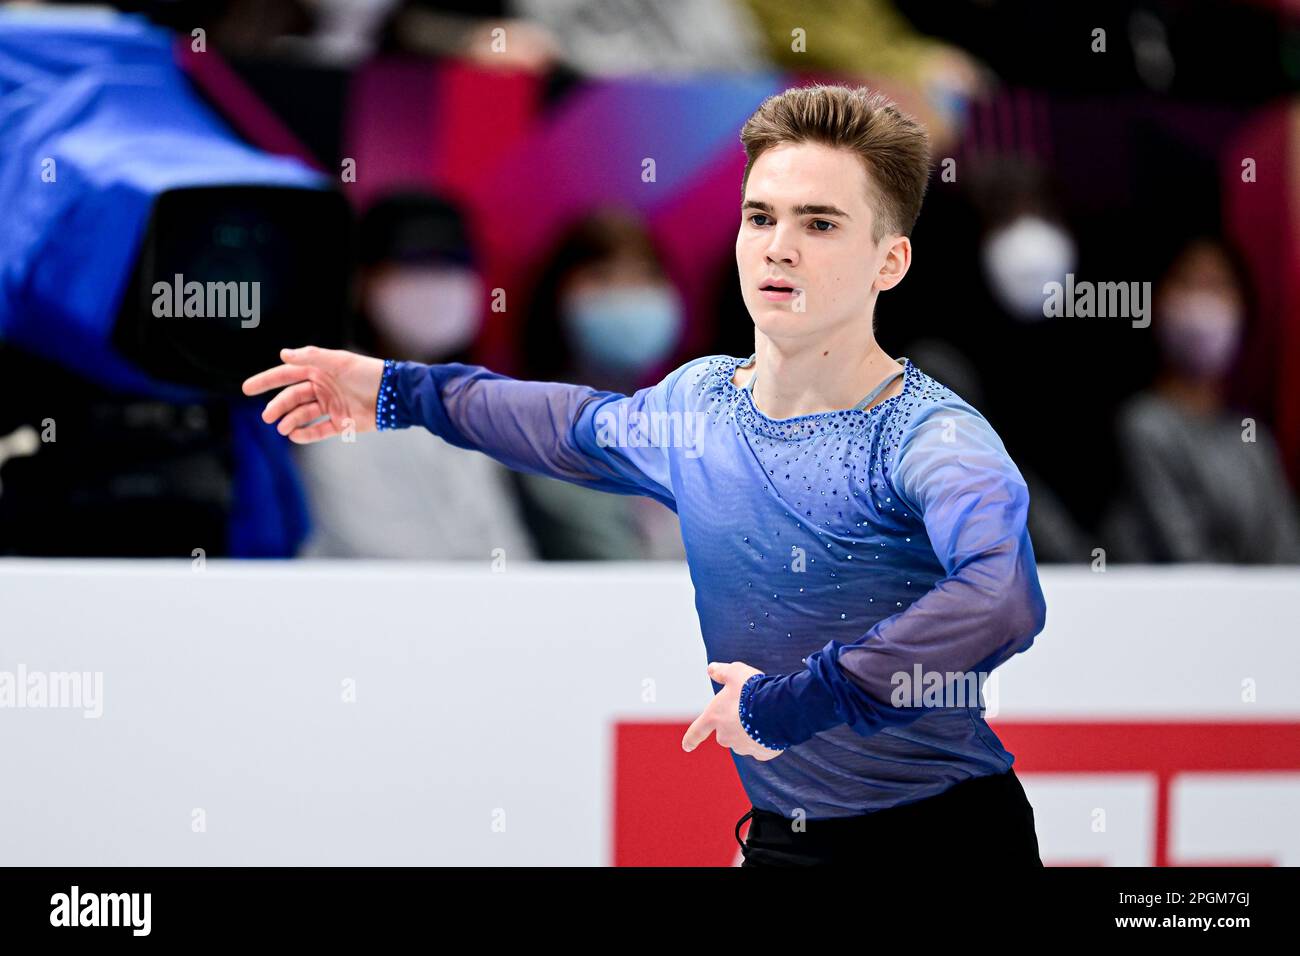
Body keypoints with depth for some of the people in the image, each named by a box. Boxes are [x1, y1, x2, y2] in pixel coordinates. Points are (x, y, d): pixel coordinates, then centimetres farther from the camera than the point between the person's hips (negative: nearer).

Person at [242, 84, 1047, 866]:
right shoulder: (699, 402, 4)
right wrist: (399, 391, 33)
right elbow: (585, 426, 30)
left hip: (943, 838, -6)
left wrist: (792, 701, -37)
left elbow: (1004, 599, -41)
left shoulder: (934, 439, -20)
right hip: (779, 839, 6)